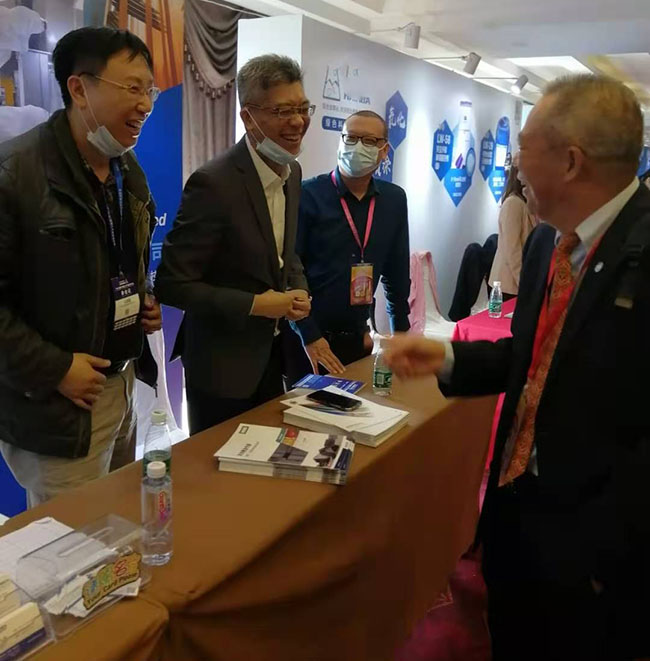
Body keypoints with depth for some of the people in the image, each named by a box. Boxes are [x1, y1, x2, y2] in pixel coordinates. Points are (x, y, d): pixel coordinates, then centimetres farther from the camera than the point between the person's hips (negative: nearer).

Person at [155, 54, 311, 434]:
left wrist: (299, 292, -4)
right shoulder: (214, 183, -23)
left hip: (273, 355, 7)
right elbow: (171, 283, -20)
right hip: (223, 365, -7)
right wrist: (255, 304, -21)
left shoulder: (292, 172, 2)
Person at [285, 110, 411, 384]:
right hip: (307, 340, -4)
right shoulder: (307, 195, -11)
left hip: (357, 337, 4)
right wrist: (309, 336, -15)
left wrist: (401, 333, 10)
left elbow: (397, 272, 10)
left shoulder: (394, 199, 4)